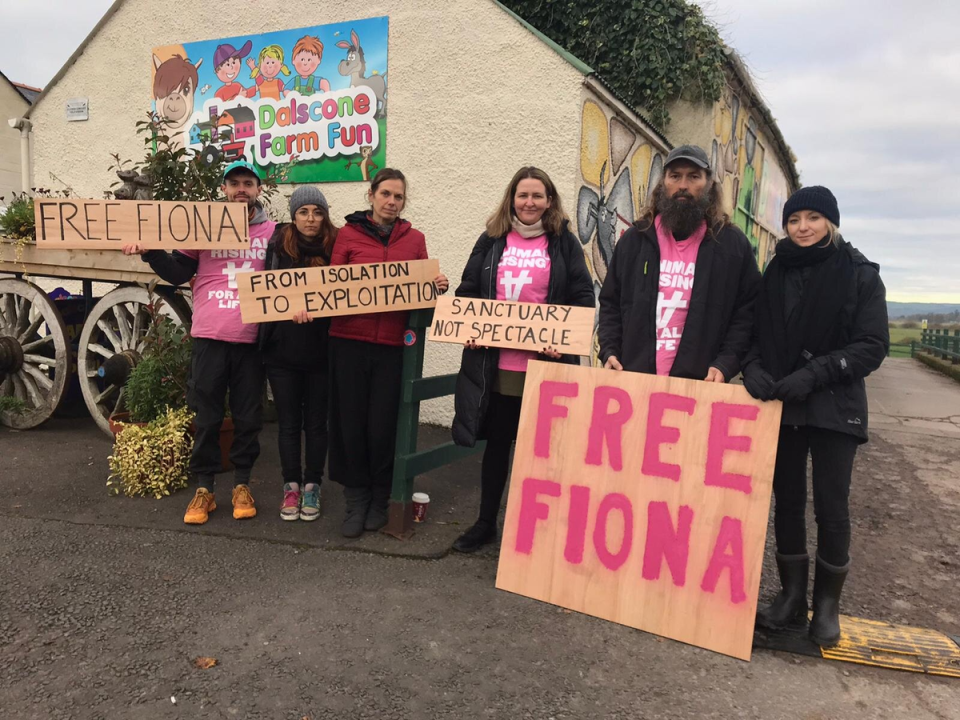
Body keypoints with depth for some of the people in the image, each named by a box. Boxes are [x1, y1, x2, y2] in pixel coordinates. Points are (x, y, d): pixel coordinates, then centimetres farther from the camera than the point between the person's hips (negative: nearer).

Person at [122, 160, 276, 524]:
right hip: (209, 338, 0)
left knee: (247, 417, 10)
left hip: (252, 340, 0)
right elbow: (179, 273, 6)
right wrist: (150, 252, -9)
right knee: (207, 418, 7)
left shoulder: (272, 232, 6)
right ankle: (204, 488, 20)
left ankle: (242, 485, 24)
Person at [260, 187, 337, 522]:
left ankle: (312, 487, 24)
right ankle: (291, 487, 24)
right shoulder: (279, 245, 0)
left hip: (321, 351, 0)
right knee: (289, 423, 10)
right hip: (283, 351, 0)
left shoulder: (335, 247, -1)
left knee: (316, 423, 10)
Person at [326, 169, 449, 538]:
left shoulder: (414, 239, 10)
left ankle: (379, 499, 23)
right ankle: (356, 500, 21)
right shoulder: (348, 234, 6)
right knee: (351, 421, 4)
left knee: (383, 425, 2)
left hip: (393, 344, 1)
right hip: (349, 341, 0)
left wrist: (438, 286, -7)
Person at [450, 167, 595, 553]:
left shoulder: (564, 243, 4)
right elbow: (467, 291, 13)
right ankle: (485, 523, 28)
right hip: (495, 363, 2)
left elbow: (584, 298, 1)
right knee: (496, 442, 13)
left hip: (544, 363, -2)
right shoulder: (492, 240, 10)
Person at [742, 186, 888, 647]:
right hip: (781, 406, 3)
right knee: (787, 500, 8)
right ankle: (792, 595, 21)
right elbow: (756, 332, 7)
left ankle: (827, 604, 18)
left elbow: (872, 346, -8)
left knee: (831, 505, 0)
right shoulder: (774, 274, 7)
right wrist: (754, 368, -14)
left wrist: (813, 374, -19)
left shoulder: (860, 274, -2)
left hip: (835, 408, -3)